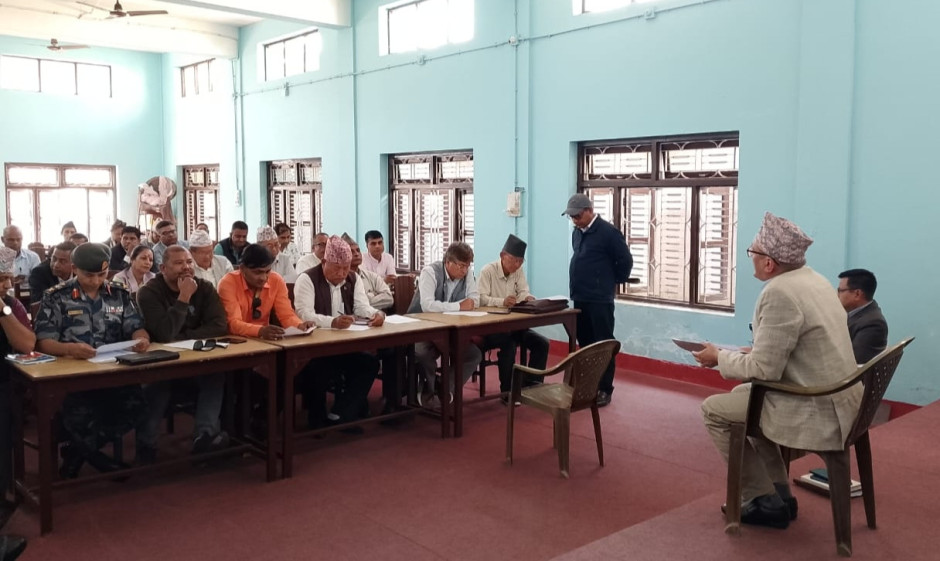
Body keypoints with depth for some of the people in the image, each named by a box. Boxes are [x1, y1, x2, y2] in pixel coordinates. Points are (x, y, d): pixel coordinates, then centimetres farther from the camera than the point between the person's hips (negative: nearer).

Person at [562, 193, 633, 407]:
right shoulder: (577, 232, 12)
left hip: (599, 300, -7)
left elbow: (625, 261, -7)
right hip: (580, 298, 8)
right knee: (585, 344, 13)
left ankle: (605, 389, 5)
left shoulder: (608, 232, -11)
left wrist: (614, 282, 4)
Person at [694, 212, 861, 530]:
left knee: (714, 410, 2)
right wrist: (755, 350, 13)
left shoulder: (779, 292, -22)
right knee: (743, 394, 24)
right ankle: (778, 493, 27)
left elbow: (763, 371, -22)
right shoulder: (813, 279, 8)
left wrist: (719, 357, -7)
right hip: (837, 399, 10)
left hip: (815, 411, -10)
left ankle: (765, 501, 11)